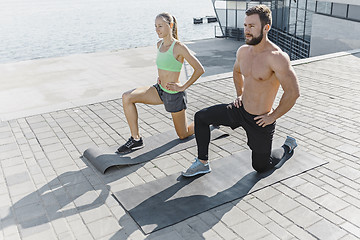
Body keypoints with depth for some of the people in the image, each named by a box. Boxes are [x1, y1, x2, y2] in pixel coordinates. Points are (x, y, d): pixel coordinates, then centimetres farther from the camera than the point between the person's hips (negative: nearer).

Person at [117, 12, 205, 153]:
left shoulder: (179, 47, -19)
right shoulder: (159, 45, 3)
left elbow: (200, 69, -16)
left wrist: (183, 87, -16)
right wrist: (161, 77, 10)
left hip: (174, 94, -6)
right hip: (159, 90, 7)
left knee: (183, 135, 10)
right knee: (127, 97, -15)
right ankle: (136, 139, -8)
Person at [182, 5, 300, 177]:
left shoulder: (277, 57, -25)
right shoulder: (243, 51, -2)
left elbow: (293, 92, -24)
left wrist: (273, 116, -17)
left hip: (259, 121, -6)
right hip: (240, 110, 6)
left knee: (260, 166, 11)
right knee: (200, 118, 0)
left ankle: (288, 146, 39)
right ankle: (202, 163, 13)